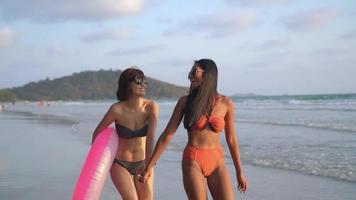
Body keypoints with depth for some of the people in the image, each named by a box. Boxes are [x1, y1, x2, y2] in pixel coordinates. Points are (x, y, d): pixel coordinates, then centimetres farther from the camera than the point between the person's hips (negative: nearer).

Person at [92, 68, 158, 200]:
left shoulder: (151, 106, -16)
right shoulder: (117, 109, -20)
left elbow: (150, 138, -25)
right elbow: (97, 132, -5)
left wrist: (148, 164, -37)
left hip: (142, 163, 2)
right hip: (120, 164, -2)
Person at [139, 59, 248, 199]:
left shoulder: (226, 103, 1)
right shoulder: (185, 101, -1)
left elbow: (231, 139, 9)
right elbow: (167, 135, 0)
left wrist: (239, 172, 12)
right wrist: (149, 166, -1)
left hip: (217, 162, 1)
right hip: (192, 161, -1)